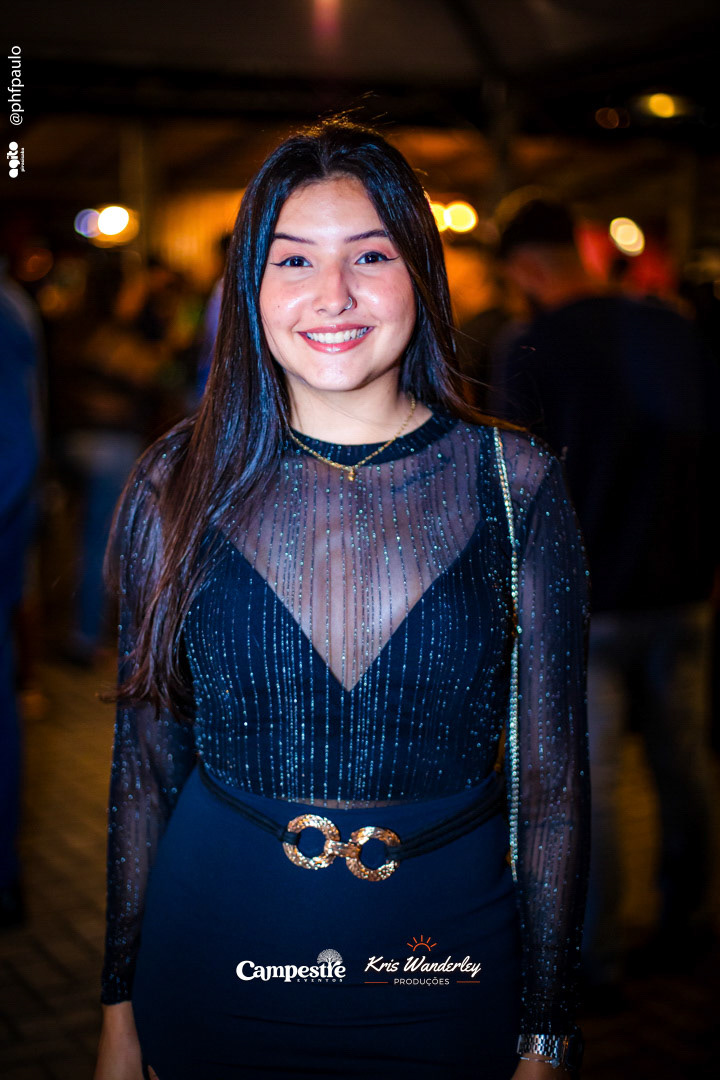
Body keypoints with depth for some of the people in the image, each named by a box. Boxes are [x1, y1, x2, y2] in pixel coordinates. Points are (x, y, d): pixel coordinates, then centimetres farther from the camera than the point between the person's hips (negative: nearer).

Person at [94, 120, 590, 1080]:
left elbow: (552, 777, -3)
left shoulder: (516, 484, -7)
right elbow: (146, 758, 2)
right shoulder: (180, 483, -5)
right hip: (217, 949, 1)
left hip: (447, 945, 0)